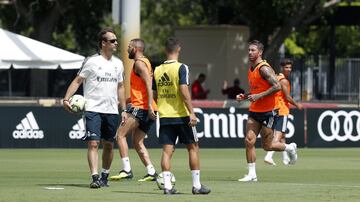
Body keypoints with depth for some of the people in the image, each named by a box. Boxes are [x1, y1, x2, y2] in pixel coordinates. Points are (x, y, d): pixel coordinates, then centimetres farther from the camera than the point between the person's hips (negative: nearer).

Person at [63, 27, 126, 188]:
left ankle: (104, 177, 23)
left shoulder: (118, 64, 12)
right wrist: (66, 98, -16)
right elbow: (77, 80, -4)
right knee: (93, 143, -13)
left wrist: (124, 109, 16)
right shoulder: (92, 61, -5)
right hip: (93, 109, -5)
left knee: (108, 145, 10)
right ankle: (95, 178, -17)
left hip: (112, 111, 5)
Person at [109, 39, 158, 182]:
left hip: (141, 107, -10)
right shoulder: (144, 62, 22)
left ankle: (127, 170, -16)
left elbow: (149, 84, -21)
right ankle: (151, 172, 5)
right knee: (137, 142, 11)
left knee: (121, 134, -10)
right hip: (146, 108, 10)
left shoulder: (139, 63, -9)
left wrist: (149, 105, -29)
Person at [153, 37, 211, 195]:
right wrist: (192, 112, -17)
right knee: (193, 148, 7)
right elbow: (184, 91, -17)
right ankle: (196, 185, 7)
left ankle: (167, 186, -5)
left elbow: (155, 94, 12)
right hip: (181, 115, -4)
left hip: (164, 116, 4)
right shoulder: (181, 68, -9)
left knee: (167, 151, 3)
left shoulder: (157, 70, 7)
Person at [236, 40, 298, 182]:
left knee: (267, 146, 1)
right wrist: (244, 97, 7)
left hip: (267, 112, -7)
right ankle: (251, 174, -1)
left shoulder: (264, 68, -15)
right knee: (249, 141, -5)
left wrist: (259, 96, -24)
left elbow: (277, 86, -22)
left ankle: (290, 148, 29)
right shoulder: (251, 70, 13)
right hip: (254, 111, 8)